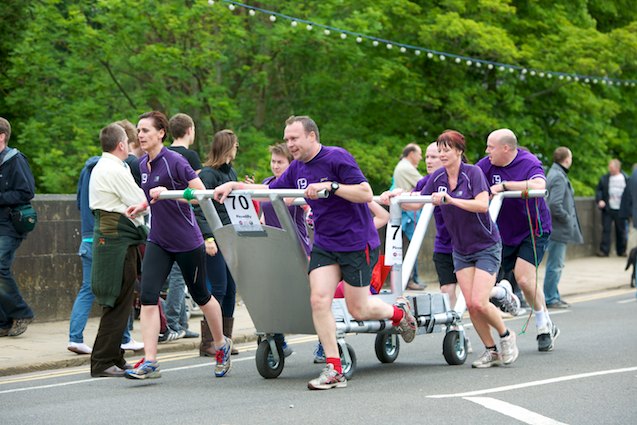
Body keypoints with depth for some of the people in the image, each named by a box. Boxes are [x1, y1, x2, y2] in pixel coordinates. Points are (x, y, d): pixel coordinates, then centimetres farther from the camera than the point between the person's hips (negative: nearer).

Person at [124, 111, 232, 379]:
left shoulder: (174, 161, -16)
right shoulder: (142, 165, 6)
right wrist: (143, 205, 7)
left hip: (187, 243, -6)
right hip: (158, 241, 6)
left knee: (200, 296, 11)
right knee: (147, 297, -10)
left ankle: (222, 345, 35)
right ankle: (150, 362, -12)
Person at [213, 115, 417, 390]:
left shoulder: (337, 158, -16)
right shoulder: (297, 168, 6)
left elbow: (366, 194, -20)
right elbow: (270, 190, 16)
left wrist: (330, 186, -29)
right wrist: (234, 186, 5)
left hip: (356, 242, -6)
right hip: (324, 244, 6)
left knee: (357, 309, 1)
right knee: (319, 300, -10)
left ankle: (399, 311, 34)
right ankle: (334, 371, -5)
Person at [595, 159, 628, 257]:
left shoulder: (625, 178, 0)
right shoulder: (604, 178, 2)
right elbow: (598, 190, 6)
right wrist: (599, 200, -11)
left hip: (620, 209, 0)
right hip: (607, 208, 0)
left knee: (621, 230, 7)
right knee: (606, 229, -3)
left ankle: (621, 250, 18)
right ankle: (604, 250, -1)